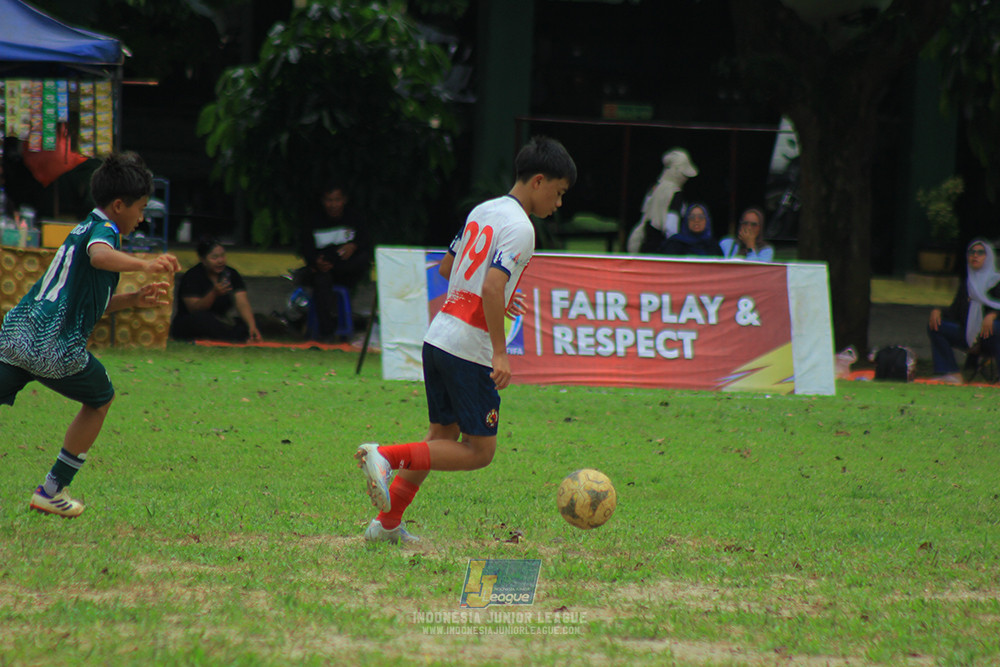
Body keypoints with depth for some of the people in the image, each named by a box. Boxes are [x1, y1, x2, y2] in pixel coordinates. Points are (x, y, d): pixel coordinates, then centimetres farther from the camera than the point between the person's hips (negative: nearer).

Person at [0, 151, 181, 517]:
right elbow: (100, 256, -31)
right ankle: (52, 492, 21)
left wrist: (133, 299, 22)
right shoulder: (103, 229, -3)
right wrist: (144, 264, -44)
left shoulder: (83, 229, 26)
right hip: (55, 346, -7)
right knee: (99, 400, 18)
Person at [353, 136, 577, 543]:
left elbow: (446, 268, 25)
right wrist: (500, 353, -22)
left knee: (443, 436, 18)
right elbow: (491, 287, -24)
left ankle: (387, 524, 17)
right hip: (469, 350, -9)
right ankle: (385, 457, -14)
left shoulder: (482, 211, 14)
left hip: (437, 339, 9)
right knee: (478, 452, -1)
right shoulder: (519, 228, -12)